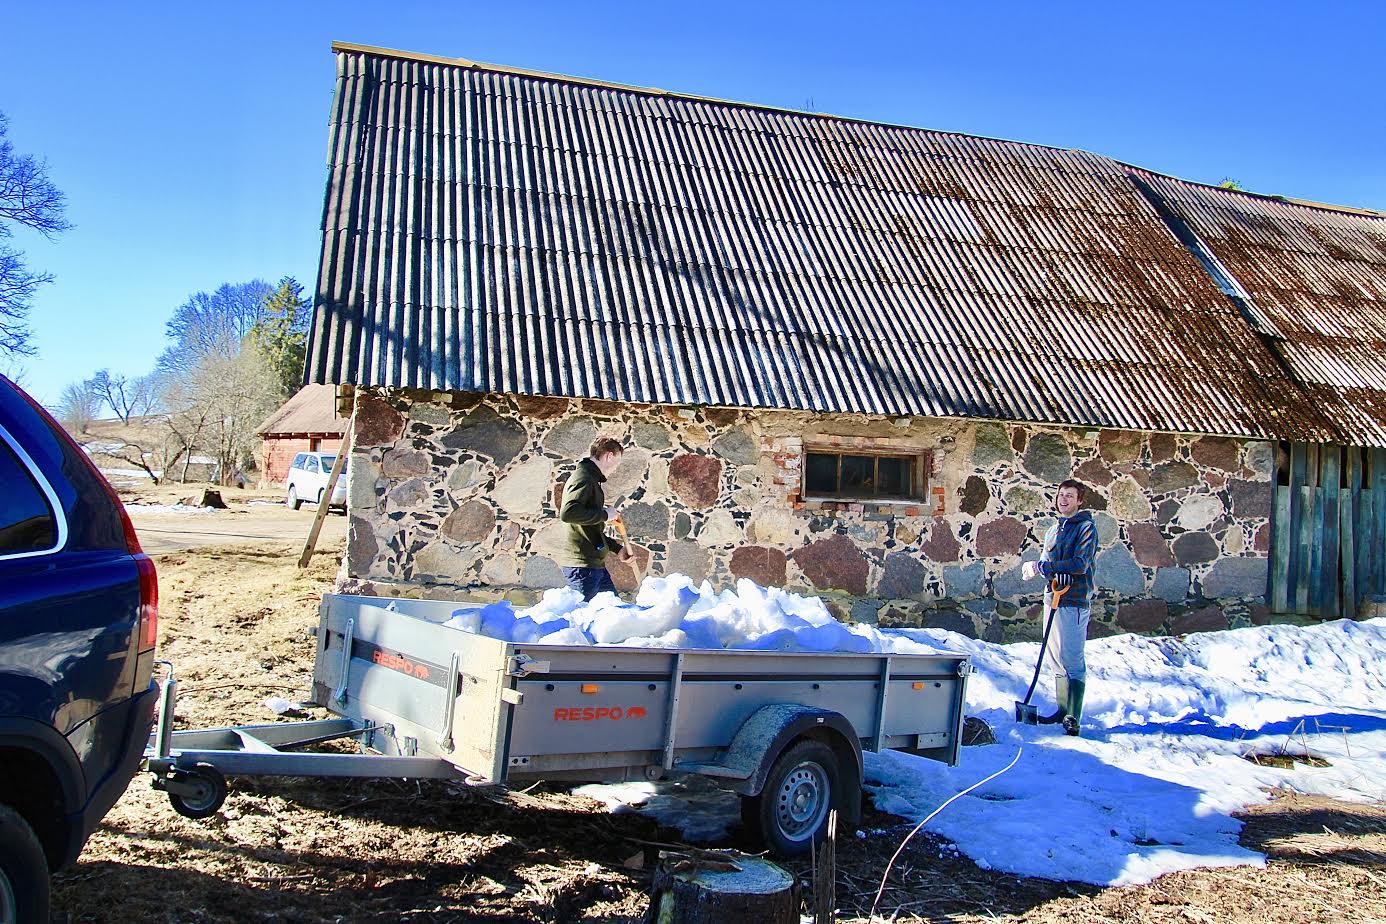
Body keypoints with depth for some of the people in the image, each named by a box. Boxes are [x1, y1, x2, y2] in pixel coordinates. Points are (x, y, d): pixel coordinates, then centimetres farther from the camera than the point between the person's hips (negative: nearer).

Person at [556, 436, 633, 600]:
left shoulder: (591, 479, 21)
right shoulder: (583, 478, -12)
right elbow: (567, 513, -29)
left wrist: (617, 549, 23)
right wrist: (604, 514, -18)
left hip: (595, 564, 10)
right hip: (581, 564, -10)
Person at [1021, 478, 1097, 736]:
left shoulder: (1086, 527, -5)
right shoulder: (1053, 530, 18)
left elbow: (1080, 564, -16)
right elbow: (1045, 564, 14)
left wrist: (1043, 566, -17)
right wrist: (1034, 568, -11)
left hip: (1075, 601, -8)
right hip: (1053, 598, 8)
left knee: (1072, 661, -8)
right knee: (1056, 659, 12)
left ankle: (1072, 717, -6)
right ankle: (1062, 709, 21)